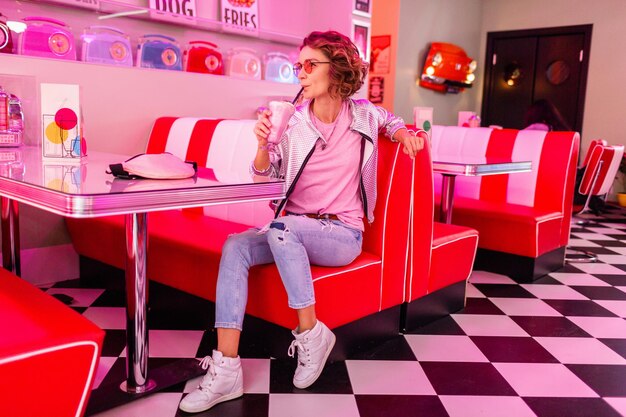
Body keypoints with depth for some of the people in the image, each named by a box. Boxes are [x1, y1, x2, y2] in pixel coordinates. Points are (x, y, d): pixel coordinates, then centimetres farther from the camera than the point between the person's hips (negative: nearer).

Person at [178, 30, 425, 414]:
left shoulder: (362, 114, -1)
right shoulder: (292, 122, 1)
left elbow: (390, 120, 25)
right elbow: (265, 180, 4)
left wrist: (404, 133, 1)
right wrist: (263, 145, -16)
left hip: (343, 234, -3)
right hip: (294, 232, 3)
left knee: (281, 228, -34)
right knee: (235, 246, -25)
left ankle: (311, 333, -18)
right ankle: (226, 370, -29)